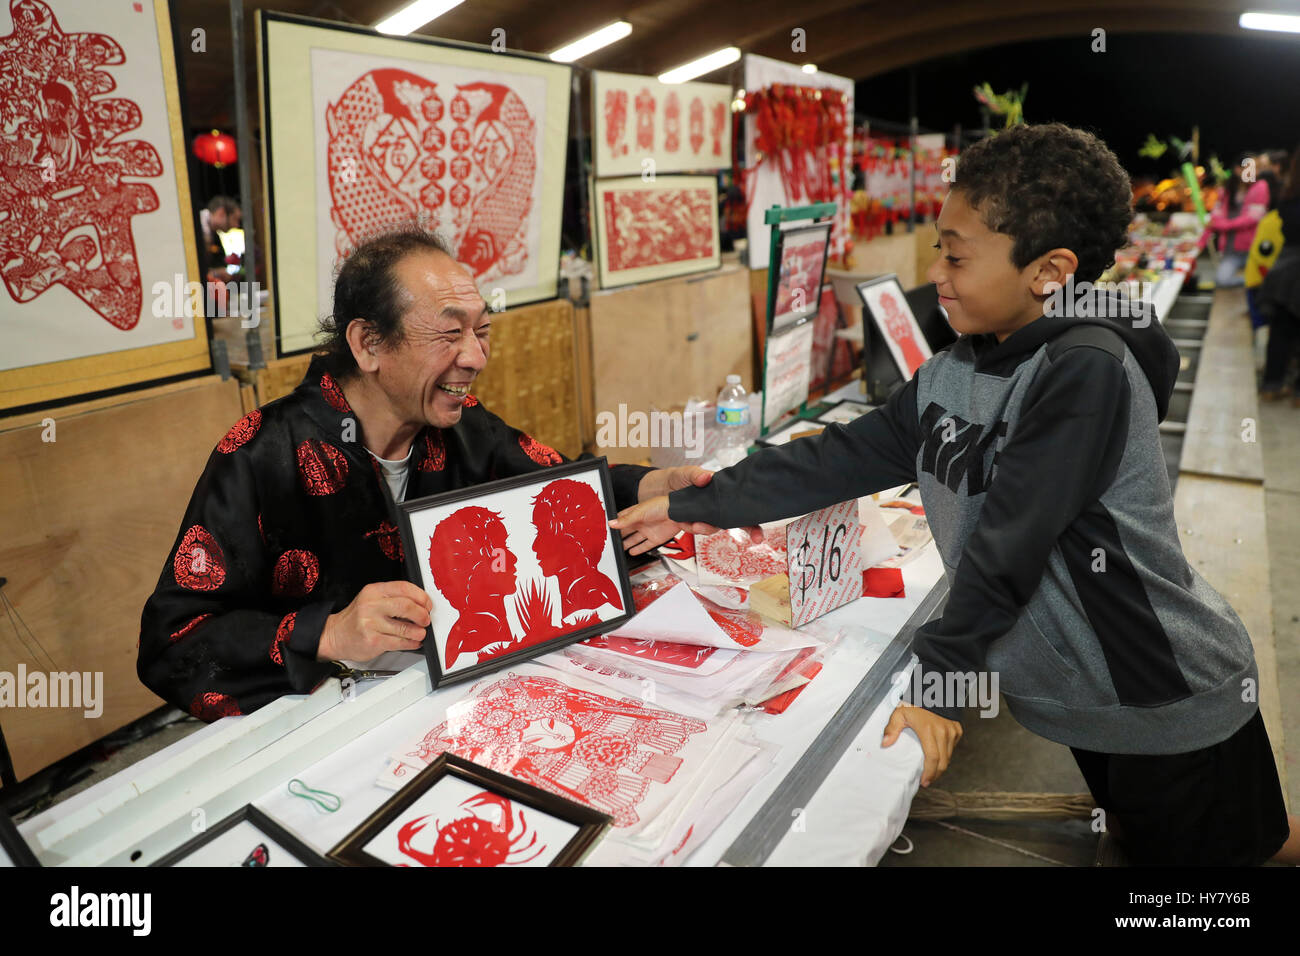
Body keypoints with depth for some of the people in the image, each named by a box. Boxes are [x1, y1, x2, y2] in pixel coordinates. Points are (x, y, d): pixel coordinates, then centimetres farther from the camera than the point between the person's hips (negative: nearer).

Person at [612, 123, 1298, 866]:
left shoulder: (1085, 370, -26)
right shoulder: (949, 376, -3)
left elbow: (1007, 545, -27)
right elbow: (837, 460, -1)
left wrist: (938, 686, -21)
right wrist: (691, 507, 0)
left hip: (1170, 701, -6)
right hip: (1079, 695, 7)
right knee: (1134, 838, 25)